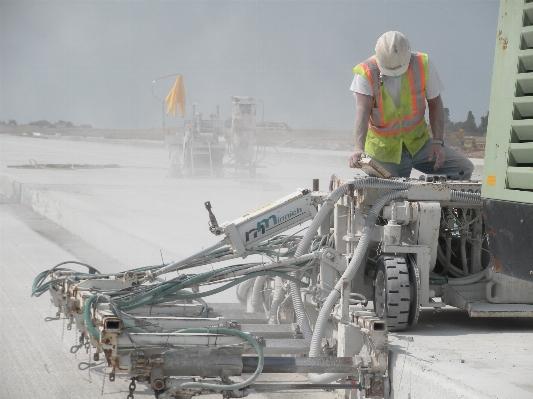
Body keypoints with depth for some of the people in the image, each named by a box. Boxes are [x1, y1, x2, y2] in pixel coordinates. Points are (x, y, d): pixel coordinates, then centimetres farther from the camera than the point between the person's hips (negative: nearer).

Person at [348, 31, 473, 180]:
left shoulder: (423, 65, -10)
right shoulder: (366, 73, -17)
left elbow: (435, 104, 0)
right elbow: (362, 112, -28)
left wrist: (438, 141, -10)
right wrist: (359, 148, -43)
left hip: (419, 142, 2)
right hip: (384, 150, -2)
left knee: (464, 168, -8)